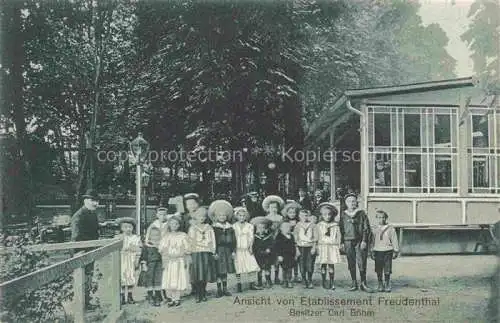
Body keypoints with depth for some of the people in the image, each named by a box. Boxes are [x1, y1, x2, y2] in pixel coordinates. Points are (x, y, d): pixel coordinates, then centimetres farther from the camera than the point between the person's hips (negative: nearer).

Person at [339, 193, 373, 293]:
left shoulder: (362, 213, 3)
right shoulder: (343, 215, 10)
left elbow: (366, 228, 1)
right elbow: (341, 229, 13)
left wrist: (364, 241, -8)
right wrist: (341, 242, 7)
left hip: (360, 241, -2)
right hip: (348, 241, 2)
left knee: (362, 263, -5)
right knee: (351, 264, 4)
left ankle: (363, 283, 5)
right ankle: (354, 283, 13)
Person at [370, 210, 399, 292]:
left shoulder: (391, 229, 1)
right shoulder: (375, 230, 9)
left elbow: (394, 241, 2)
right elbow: (373, 241, 13)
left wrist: (395, 251, 0)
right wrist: (372, 252, 11)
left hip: (387, 252, -2)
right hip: (378, 251, 2)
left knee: (387, 270, -1)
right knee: (379, 270, 3)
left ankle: (387, 285, 10)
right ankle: (380, 285, 15)